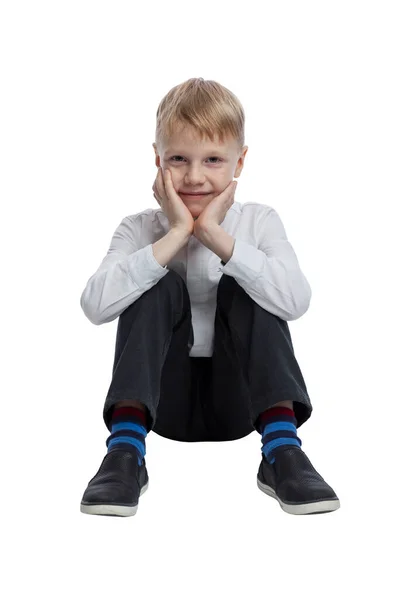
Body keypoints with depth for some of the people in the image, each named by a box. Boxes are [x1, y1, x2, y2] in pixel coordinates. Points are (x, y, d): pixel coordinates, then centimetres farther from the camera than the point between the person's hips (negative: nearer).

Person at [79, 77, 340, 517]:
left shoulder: (259, 221, -4)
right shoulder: (141, 229, -4)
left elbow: (295, 301, -25)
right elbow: (95, 305, -23)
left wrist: (216, 235, -26)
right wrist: (174, 237, -26)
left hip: (239, 398, 0)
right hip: (165, 397, 0)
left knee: (245, 287, -22)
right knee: (158, 287, -22)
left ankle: (281, 449, -26)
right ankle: (125, 450, -26)